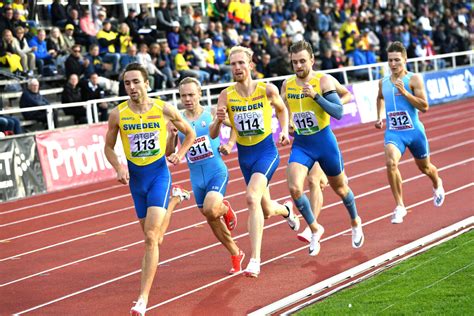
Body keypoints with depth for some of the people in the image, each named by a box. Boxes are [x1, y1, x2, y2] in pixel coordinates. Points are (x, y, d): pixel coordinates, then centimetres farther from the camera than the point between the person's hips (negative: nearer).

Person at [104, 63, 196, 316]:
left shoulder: (164, 110, -8)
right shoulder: (118, 115, -5)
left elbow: (190, 134, 8)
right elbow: (108, 147, 8)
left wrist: (180, 154, -9)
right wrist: (118, 168, -9)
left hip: (159, 173, -3)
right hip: (135, 177, 3)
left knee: (150, 236, -16)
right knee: (151, 235, 16)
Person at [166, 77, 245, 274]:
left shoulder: (210, 113, -5)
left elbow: (213, 133, -26)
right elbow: (169, 153, -1)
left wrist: (218, 121, -48)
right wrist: (171, 134, -20)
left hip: (217, 172, -4)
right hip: (197, 178, 4)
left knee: (210, 210, -28)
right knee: (212, 221, 12)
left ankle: (226, 208, 8)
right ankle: (236, 255, 31)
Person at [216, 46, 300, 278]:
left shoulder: (267, 90, -10)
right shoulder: (226, 96, -8)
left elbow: (282, 110, 12)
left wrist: (284, 131, -1)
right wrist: (219, 120, -30)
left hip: (266, 151, -4)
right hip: (244, 155, 4)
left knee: (252, 197, -27)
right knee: (266, 210, 16)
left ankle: (255, 260, -26)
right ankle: (286, 209, 56)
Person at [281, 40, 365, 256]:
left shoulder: (323, 81, -13)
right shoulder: (287, 85, 0)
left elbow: (338, 113, -22)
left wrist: (316, 95, -30)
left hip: (324, 142, -3)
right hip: (300, 145, 3)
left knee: (340, 187, 16)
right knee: (295, 188, -19)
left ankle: (355, 223, 45)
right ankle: (315, 229, 3)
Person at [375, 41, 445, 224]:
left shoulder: (414, 79, -10)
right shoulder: (383, 83, 4)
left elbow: (424, 107, -17)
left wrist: (404, 92, -24)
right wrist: (379, 117, 16)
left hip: (414, 131, -2)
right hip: (393, 132, 2)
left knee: (424, 167, 19)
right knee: (391, 163, -27)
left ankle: (437, 185, 56)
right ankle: (400, 206, -19)